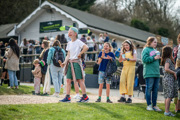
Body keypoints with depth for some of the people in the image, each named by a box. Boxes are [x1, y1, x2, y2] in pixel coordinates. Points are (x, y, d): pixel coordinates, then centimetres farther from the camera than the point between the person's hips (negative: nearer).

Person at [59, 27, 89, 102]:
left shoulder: (78, 42, -6)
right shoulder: (69, 43, 15)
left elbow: (86, 47, -21)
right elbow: (68, 55, 15)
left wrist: (80, 54, -12)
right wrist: (65, 62, 3)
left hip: (76, 62, -7)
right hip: (70, 62, 7)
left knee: (79, 80, -5)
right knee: (68, 80, 2)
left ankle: (85, 97, 2)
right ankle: (67, 97, 4)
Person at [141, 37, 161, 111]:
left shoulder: (155, 50, 20)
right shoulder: (146, 50, -2)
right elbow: (144, 59, -15)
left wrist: (159, 58, 5)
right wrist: (154, 58, -15)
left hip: (156, 73, 7)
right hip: (149, 73, -7)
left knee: (155, 89, 7)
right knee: (149, 89, -3)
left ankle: (154, 105, 14)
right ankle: (149, 105, 4)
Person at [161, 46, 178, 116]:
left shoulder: (167, 59, 15)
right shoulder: (168, 60, -12)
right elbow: (166, 69, -24)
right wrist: (174, 72, -14)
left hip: (166, 79, 10)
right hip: (169, 79, -10)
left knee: (167, 96, 11)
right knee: (169, 96, -9)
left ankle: (166, 111, 15)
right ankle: (167, 111, -9)